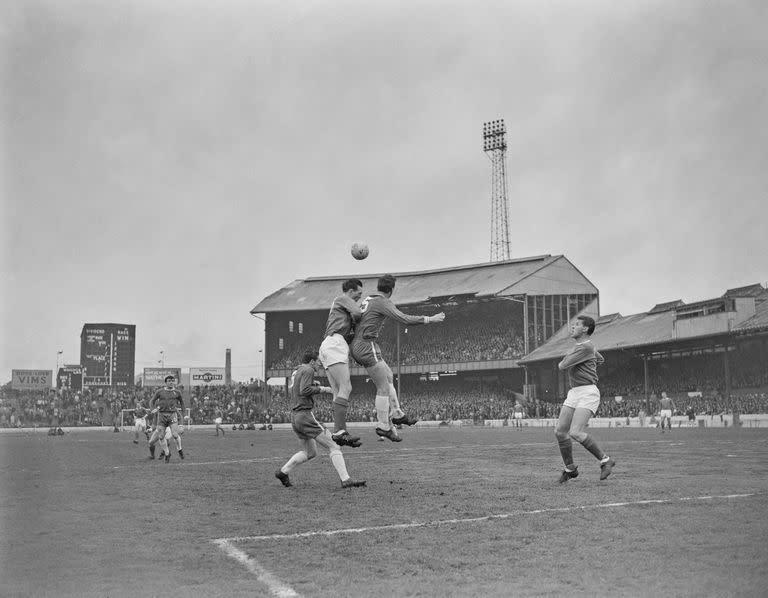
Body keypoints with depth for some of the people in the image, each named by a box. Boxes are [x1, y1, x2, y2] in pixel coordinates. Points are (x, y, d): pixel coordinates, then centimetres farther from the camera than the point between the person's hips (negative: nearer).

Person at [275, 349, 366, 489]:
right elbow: (304, 391, -19)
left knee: (310, 452, 22)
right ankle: (345, 480, -17)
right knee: (334, 447, -9)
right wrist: (322, 389, -11)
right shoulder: (308, 370, -7)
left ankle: (283, 472, 19)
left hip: (295, 416, 9)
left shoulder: (295, 372, 19)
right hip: (305, 415, -9)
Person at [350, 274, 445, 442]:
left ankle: (397, 414, 21)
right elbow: (404, 319, -21)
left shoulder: (367, 300, 16)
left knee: (388, 377, 19)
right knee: (383, 387, -4)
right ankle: (383, 426, -2)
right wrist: (430, 319, -16)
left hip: (356, 345, 9)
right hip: (367, 346, -9)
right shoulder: (383, 302, -12)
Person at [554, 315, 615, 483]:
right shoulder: (581, 345, 17)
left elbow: (562, 366, -16)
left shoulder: (585, 347, -14)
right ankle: (569, 469, 16)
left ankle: (605, 460, -6)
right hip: (574, 392, 10)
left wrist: (562, 363, 9)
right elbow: (600, 359, 37)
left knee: (576, 432, -22)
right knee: (560, 431, 2)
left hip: (587, 392, -10)